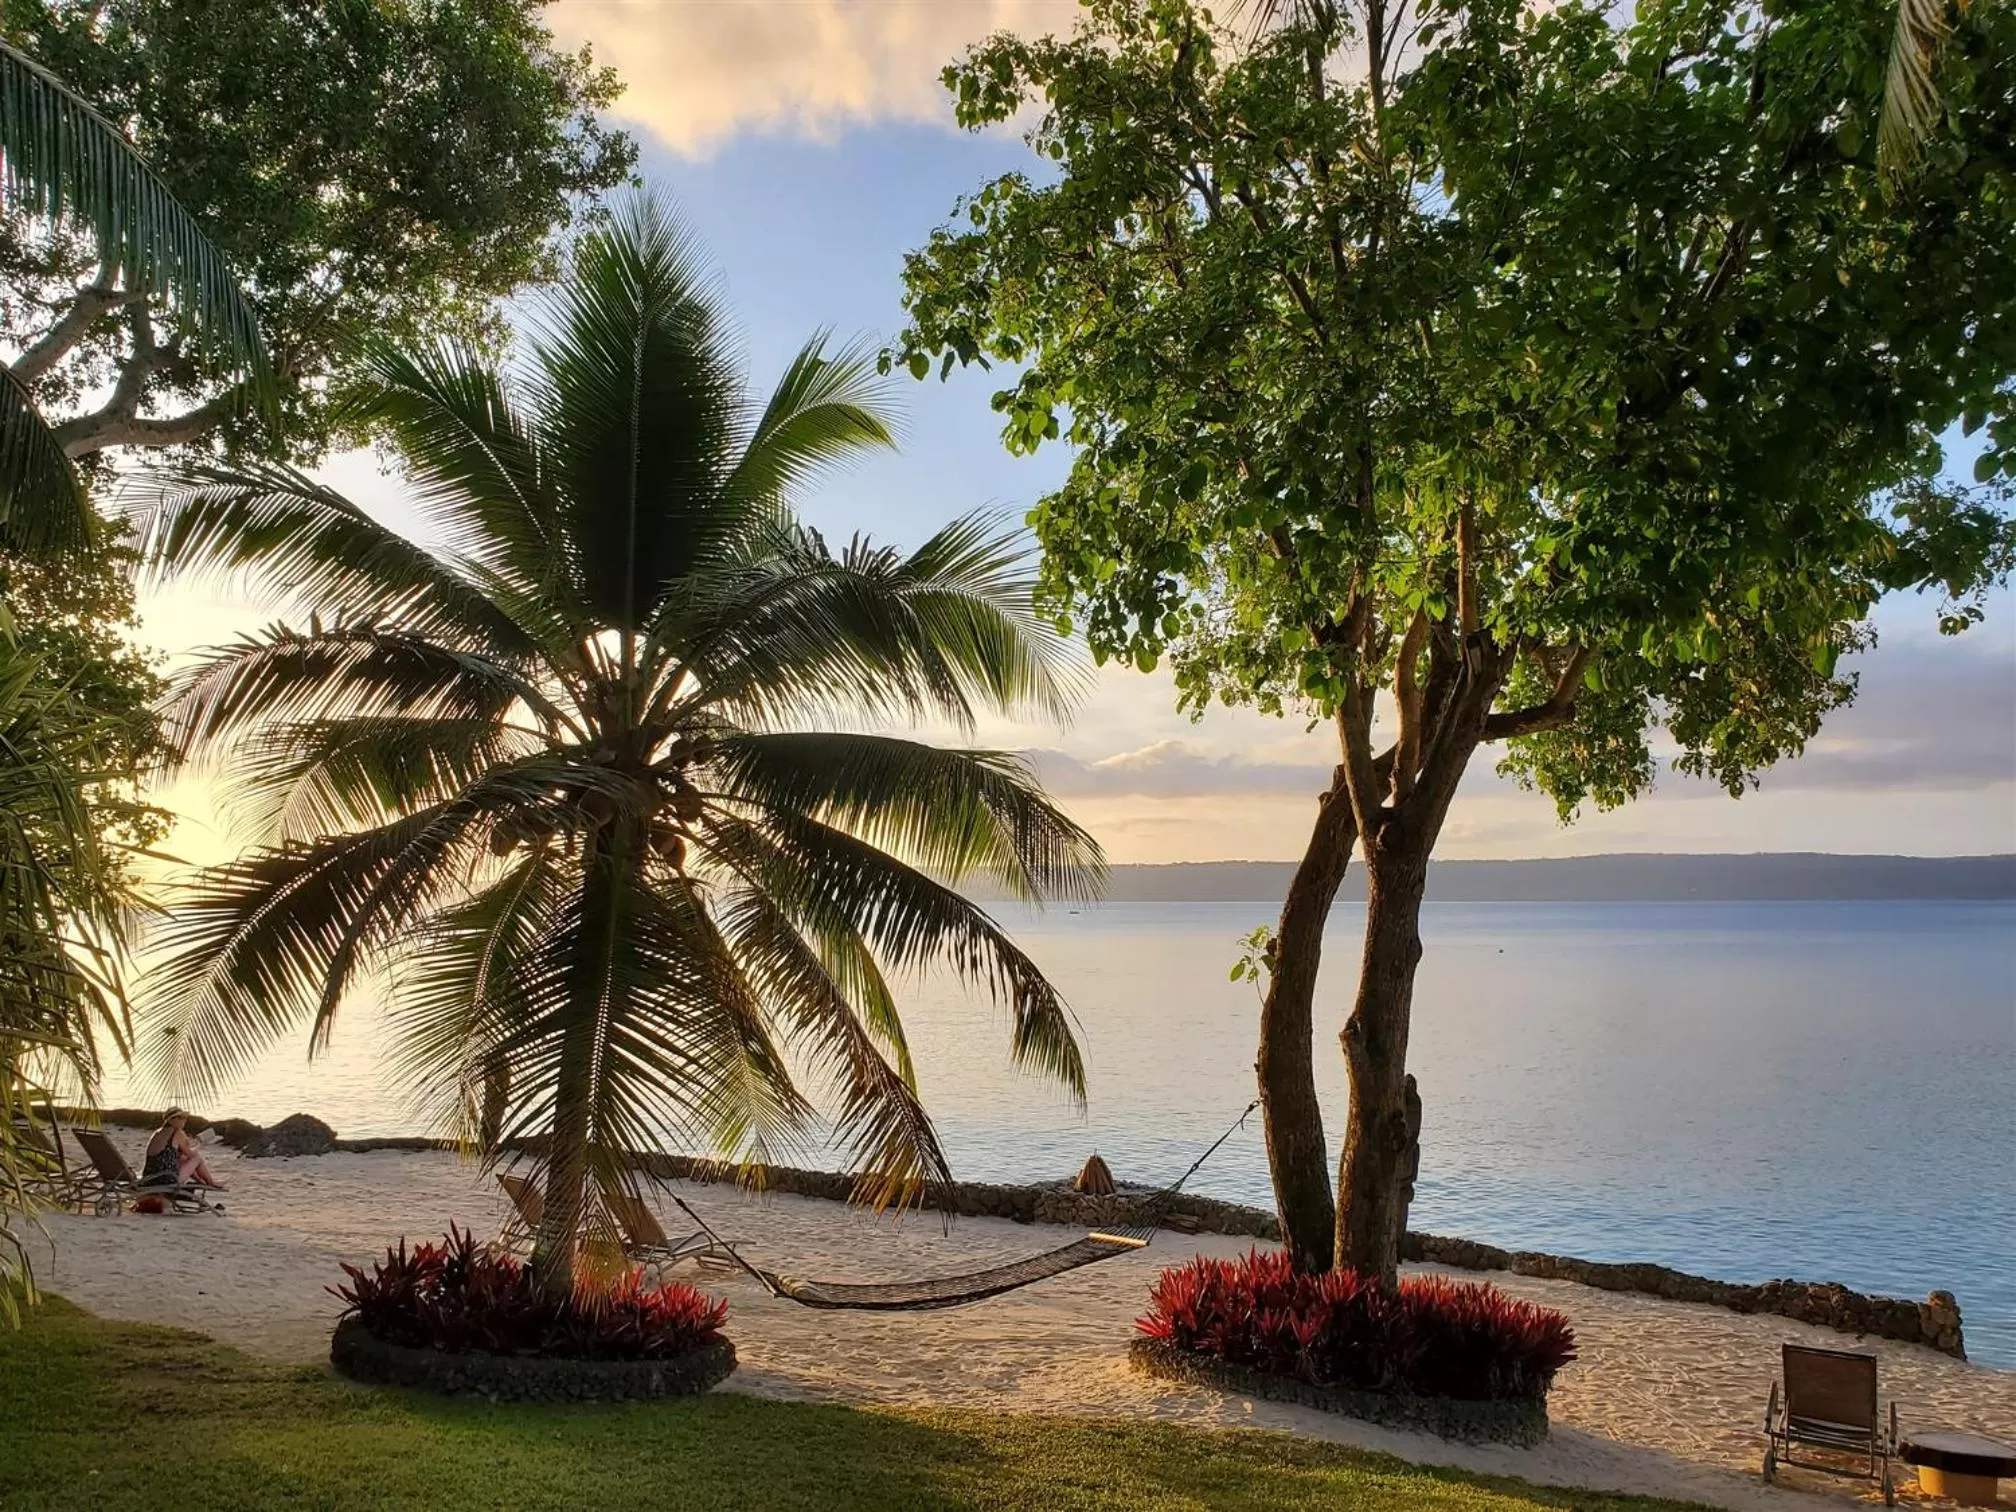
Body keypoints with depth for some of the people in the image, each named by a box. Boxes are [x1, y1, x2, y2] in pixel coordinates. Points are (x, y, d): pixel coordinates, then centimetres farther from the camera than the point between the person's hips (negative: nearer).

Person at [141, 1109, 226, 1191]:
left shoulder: (157, 1133, 12)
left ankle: (201, 1181, 44)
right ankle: (212, 1183, 31)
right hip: (168, 1181, -8)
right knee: (197, 1157, 12)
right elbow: (190, 1154, 4)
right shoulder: (178, 1134, -9)